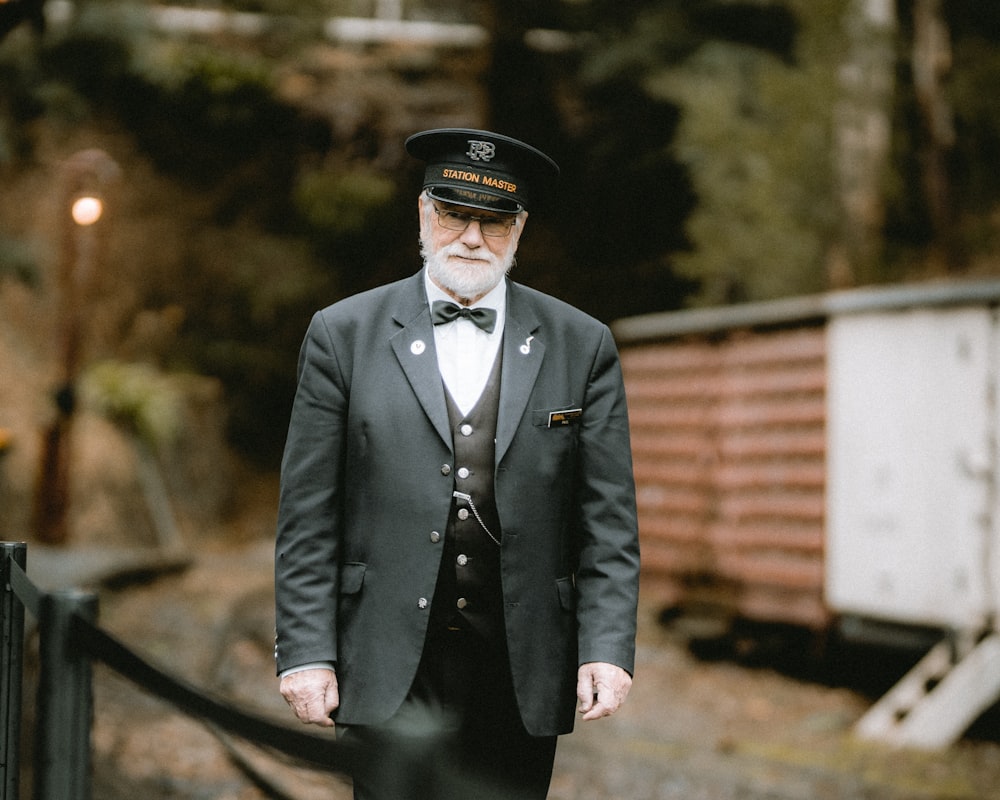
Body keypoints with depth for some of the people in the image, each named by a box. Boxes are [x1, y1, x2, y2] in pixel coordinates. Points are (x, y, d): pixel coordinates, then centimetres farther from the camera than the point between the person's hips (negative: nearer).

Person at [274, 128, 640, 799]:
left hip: (523, 676, 2)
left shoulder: (582, 346, 7)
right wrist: (307, 653, -3)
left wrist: (607, 648, -5)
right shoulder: (345, 334, 4)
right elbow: (308, 517, 3)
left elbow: (609, 519, 5)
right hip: (392, 669, -1)